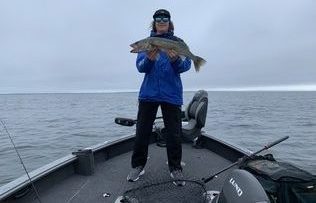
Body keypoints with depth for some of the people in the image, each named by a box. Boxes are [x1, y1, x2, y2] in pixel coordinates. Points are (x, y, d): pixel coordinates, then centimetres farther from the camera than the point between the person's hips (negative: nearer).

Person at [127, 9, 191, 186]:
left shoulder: (178, 42, 8)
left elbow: (186, 65, -5)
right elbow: (141, 67, -3)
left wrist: (175, 59, -26)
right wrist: (150, 58, -24)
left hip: (171, 94, -1)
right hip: (148, 93, 1)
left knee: (174, 133, 2)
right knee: (142, 131, 4)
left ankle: (176, 168, 19)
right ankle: (138, 166, 20)